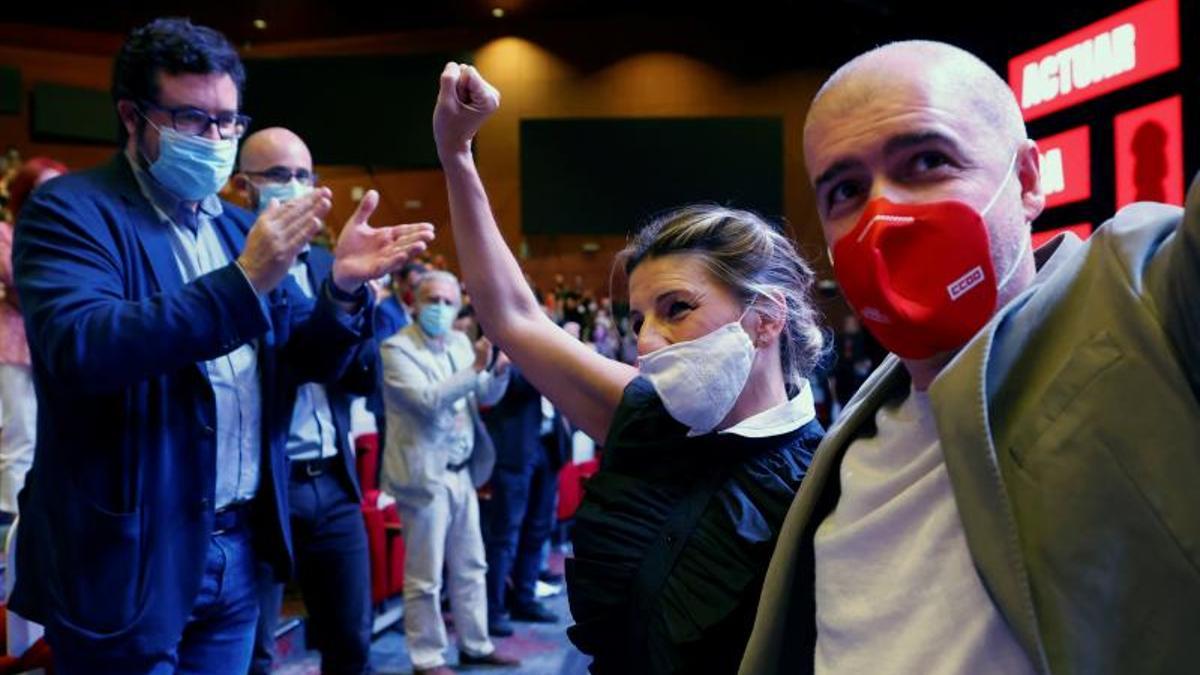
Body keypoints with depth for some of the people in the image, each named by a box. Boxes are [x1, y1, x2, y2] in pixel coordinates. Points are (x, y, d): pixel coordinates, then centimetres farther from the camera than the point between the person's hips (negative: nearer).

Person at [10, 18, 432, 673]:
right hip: (127, 556, -6)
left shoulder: (240, 226, 10)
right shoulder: (70, 208, -8)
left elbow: (312, 360, 8)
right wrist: (242, 281, -31)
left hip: (238, 548, 6)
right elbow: (78, 348, -25)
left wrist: (343, 287, -12)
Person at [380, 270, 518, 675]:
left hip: (461, 472, 7)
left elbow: (486, 397, 12)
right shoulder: (397, 348, -11)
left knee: (470, 567, 16)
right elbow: (428, 400, -23)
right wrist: (475, 368, -26)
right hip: (425, 475, -7)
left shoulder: (459, 342, 9)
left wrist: (500, 370, -8)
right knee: (425, 577, 3)